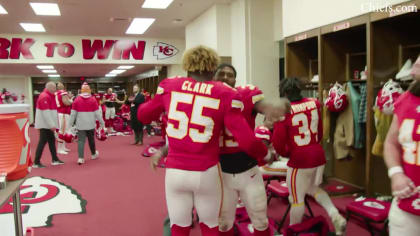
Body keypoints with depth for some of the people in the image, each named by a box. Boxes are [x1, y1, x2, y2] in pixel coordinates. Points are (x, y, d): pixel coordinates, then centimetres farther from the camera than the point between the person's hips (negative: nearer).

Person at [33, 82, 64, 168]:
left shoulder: (49, 96, 15)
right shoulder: (45, 96, -17)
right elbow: (46, 112, -24)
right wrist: (52, 125, -25)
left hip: (48, 124, 10)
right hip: (45, 124, -10)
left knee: (52, 140, 14)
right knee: (43, 141, -6)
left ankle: (55, 159, 22)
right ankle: (36, 162, 0)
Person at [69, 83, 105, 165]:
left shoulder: (77, 99, -2)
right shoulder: (93, 99, -3)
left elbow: (73, 113, 0)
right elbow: (97, 112, -2)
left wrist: (70, 123, 7)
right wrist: (102, 122, 8)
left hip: (80, 124, 0)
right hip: (91, 124, 0)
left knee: (81, 140, 0)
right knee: (91, 139, 17)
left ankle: (80, 158, -9)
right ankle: (94, 154, 34)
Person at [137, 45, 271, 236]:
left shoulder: (169, 86, -1)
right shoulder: (225, 94, -7)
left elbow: (143, 116, 14)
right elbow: (246, 140, -10)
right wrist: (266, 154, 10)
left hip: (175, 171, 2)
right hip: (207, 173, -1)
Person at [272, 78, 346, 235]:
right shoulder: (314, 104, 2)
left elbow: (278, 142, -11)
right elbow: (320, 133, 12)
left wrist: (286, 153, 9)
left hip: (299, 160, -6)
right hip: (318, 156, 6)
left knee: (297, 199, 9)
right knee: (313, 188, 29)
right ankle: (335, 216, 13)